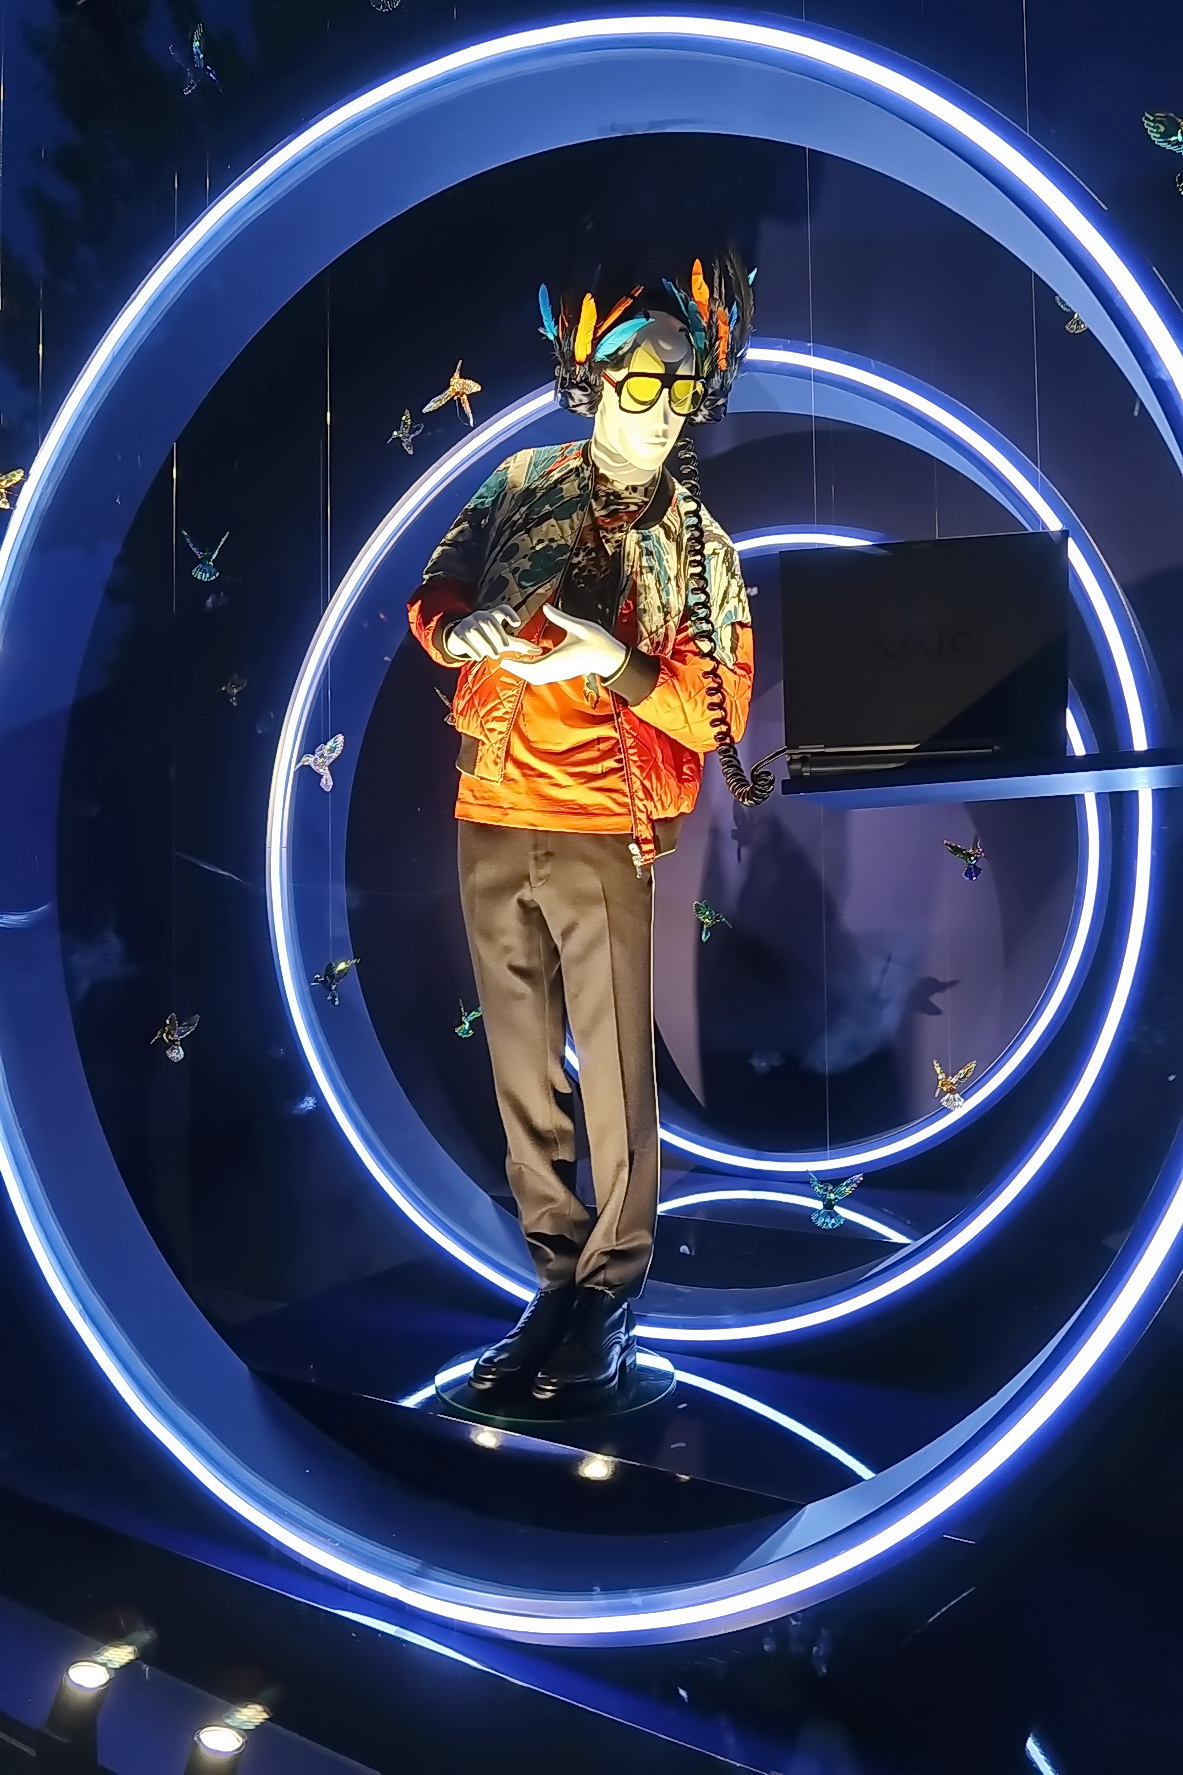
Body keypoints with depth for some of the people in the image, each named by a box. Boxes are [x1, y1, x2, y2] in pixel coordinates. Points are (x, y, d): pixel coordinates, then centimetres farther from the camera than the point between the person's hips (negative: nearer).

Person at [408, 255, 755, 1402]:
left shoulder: (696, 544, 6)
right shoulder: (524, 486, 12)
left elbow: (719, 709, -1)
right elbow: (436, 590, 15)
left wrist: (616, 662, -18)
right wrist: (457, 626, -9)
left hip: (602, 831, -3)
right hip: (489, 822, 3)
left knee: (615, 1068, -5)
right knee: (522, 1070, 8)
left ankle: (613, 1289, 12)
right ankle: (557, 1277, 21)